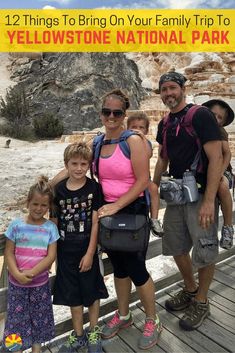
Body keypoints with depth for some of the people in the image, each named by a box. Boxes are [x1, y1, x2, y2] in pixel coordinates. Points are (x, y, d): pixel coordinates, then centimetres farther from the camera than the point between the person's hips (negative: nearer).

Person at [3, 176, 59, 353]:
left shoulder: (50, 228, -7)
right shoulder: (16, 225, -7)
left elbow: (51, 256, -10)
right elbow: (9, 253, -5)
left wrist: (32, 273, -19)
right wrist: (17, 274, -18)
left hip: (40, 283, 1)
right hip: (17, 283, 0)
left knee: (39, 317, 16)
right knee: (17, 317, 10)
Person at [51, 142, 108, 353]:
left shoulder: (94, 188, -10)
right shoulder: (59, 190, -3)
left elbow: (96, 222, -10)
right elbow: (54, 221, 2)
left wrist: (90, 253, -11)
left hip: (87, 251, -2)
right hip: (65, 252, 3)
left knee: (92, 292, 14)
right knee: (72, 294, 16)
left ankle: (94, 332, 38)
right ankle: (78, 334, 38)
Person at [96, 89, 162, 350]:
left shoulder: (133, 141, -12)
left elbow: (143, 180, -17)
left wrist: (116, 206, -19)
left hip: (132, 211, -5)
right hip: (108, 212, 6)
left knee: (136, 269, 4)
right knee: (118, 267, 19)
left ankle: (152, 321, 30)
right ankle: (123, 316, 41)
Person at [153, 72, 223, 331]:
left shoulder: (200, 115, -11)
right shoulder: (164, 124, 10)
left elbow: (216, 158, -17)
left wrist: (209, 201, -22)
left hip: (200, 195, -7)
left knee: (204, 253, 4)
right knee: (176, 248, 15)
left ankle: (201, 302, 28)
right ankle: (189, 291, 39)